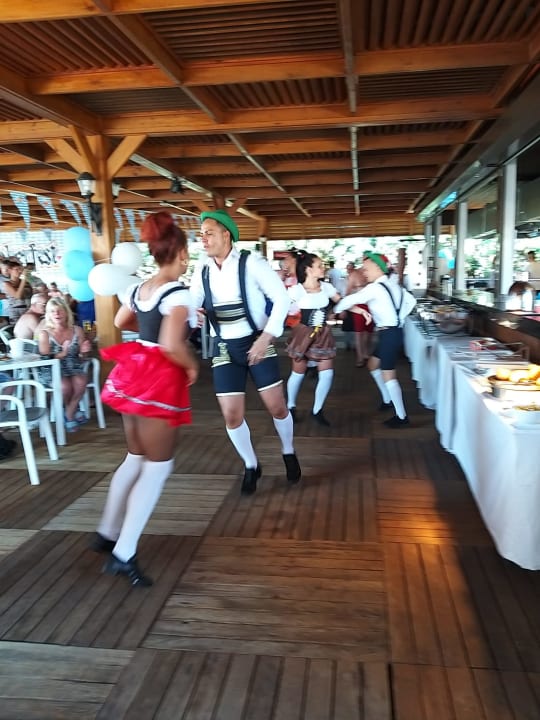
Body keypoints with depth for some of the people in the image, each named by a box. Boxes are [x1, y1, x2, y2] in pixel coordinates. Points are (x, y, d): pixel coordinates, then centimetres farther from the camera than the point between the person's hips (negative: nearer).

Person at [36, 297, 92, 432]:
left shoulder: (77, 330, 3)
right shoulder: (44, 333, -5)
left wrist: (83, 351, -14)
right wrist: (62, 354, -25)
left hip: (74, 368, 2)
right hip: (52, 371, -2)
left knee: (81, 381, -32)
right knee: (65, 386, -33)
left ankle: (69, 414, -8)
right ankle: (73, 411, 1)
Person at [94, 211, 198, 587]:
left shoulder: (139, 288, 8)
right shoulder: (178, 294, -17)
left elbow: (120, 322, 26)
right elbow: (172, 345, -29)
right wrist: (192, 366, -11)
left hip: (133, 373, 9)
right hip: (160, 380, -8)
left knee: (136, 458, 22)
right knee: (158, 467, 2)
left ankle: (107, 534, 33)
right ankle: (124, 555, 4)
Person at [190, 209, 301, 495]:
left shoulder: (251, 263, -12)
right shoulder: (201, 271, 2)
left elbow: (282, 297, -13)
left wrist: (267, 336, -21)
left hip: (256, 342, -3)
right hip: (224, 348, 3)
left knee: (276, 407, 3)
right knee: (231, 415, 2)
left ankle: (288, 453, 34)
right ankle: (251, 466, 27)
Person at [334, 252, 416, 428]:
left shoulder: (374, 288, -17)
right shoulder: (393, 285, 10)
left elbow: (350, 300, -17)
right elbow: (411, 301, 18)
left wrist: (336, 309, 0)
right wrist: (397, 318, 14)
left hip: (388, 334, -10)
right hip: (393, 331, 10)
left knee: (388, 374, -4)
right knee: (373, 364, 22)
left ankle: (401, 416, 4)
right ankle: (388, 400, 34)